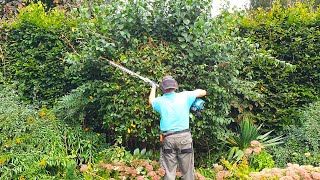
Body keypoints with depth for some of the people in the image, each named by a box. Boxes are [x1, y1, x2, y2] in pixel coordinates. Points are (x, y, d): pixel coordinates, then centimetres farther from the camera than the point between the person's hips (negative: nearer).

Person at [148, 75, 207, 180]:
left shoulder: (160, 101, 1)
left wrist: (153, 88, 40)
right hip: (184, 136, -1)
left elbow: (151, 101, 26)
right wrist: (192, 94, 24)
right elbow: (203, 92, 10)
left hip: (168, 138, 1)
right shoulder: (184, 96, -2)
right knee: (187, 171, 6)